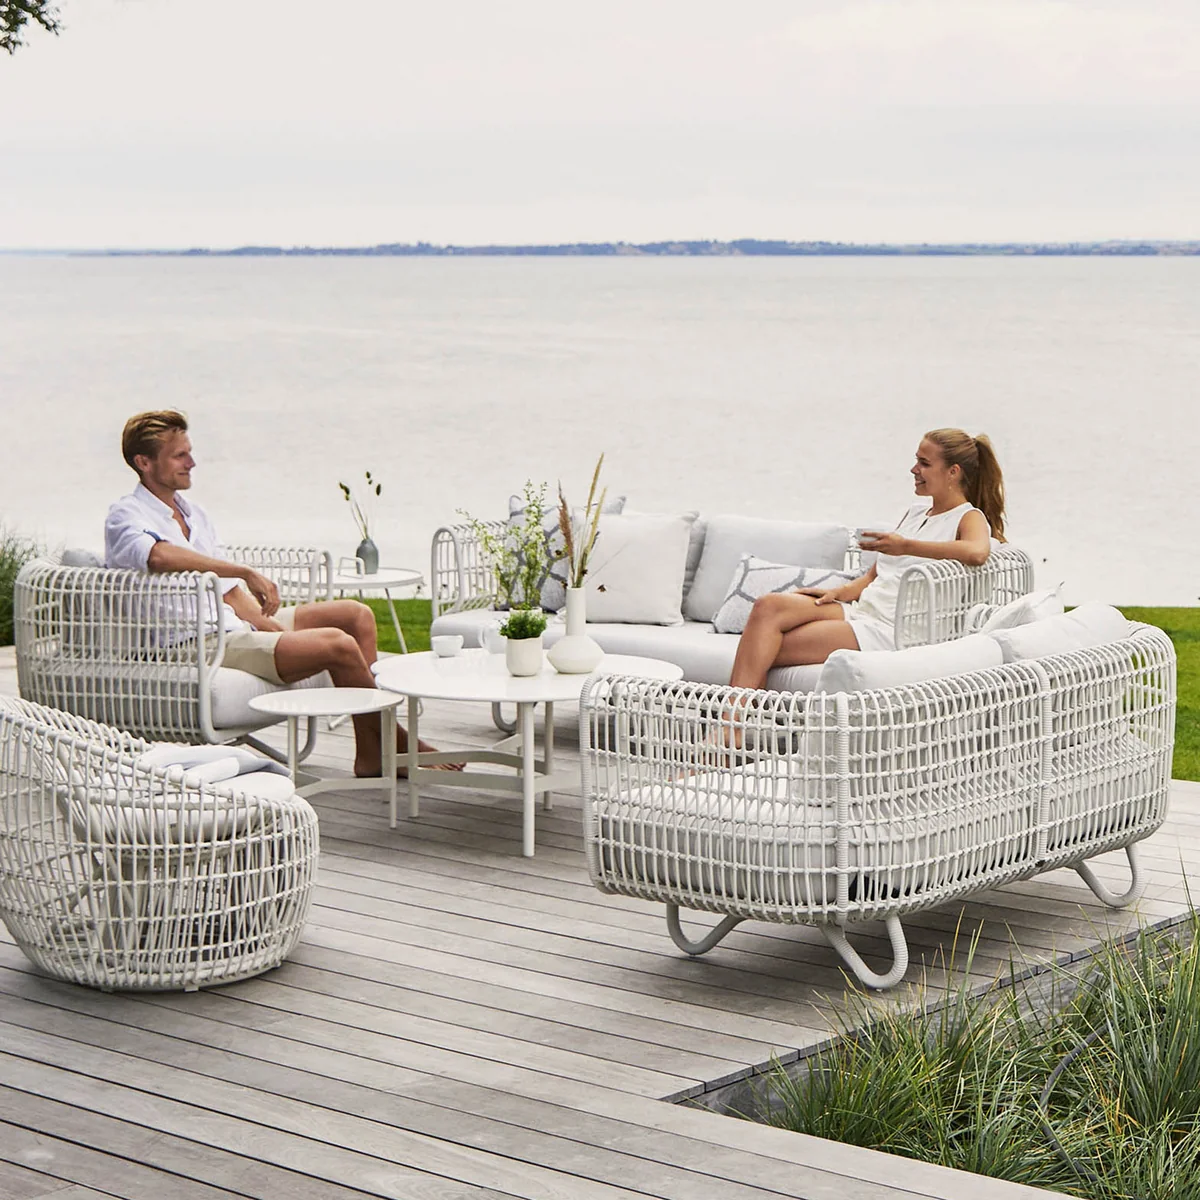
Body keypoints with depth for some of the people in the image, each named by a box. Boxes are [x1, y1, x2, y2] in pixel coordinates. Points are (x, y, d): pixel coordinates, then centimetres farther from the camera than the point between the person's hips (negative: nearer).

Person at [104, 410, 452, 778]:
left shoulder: (193, 512, 19)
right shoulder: (125, 517, -9)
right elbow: (159, 556, -34)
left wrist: (269, 624, 0)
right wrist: (247, 572, -33)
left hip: (235, 623, 10)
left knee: (357, 616, 4)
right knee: (339, 645, -21)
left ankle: (370, 754, -1)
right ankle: (393, 743, 1)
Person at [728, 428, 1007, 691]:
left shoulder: (969, 518, -2)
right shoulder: (917, 511, 24)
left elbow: (976, 552, -28)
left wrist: (905, 546, -25)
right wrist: (839, 592, 6)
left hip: (889, 628, -8)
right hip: (859, 611, 8)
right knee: (768, 606, -19)